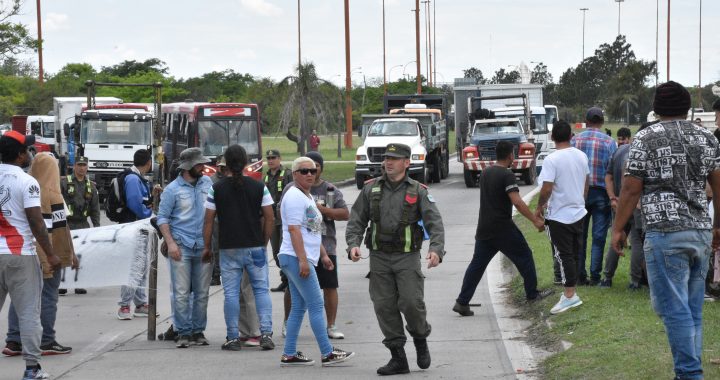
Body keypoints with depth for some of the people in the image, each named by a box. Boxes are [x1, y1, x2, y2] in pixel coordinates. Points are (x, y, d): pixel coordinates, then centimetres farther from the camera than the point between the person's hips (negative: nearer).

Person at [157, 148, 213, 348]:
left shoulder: (207, 183, 9)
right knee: (181, 293, -5)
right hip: (181, 247, -4)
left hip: (204, 247, 4)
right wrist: (170, 243, -12)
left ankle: (198, 331, 15)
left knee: (202, 292, 7)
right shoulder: (173, 189, -3)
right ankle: (183, 333, 0)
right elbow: (162, 217, -1)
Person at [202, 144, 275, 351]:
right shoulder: (259, 187, 1)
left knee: (231, 293, 4)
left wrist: (207, 247, 9)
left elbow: (208, 220, -1)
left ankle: (233, 338, 5)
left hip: (229, 248, -1)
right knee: (261, 289, 8)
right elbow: (269, 218, 1)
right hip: (255, 247, 1)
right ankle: (266, 333, -1)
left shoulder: (217, 189, -2)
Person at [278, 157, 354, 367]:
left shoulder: (307, 197, 20)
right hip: (296, 258, -10)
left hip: (303, 260, 10)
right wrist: (303, 260, -24)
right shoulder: (295, 196, -12)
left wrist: (323, 255, 22)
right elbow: (294, 229, -19)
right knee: (316, 305, -9)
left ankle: (289, 355, 10)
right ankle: (327, 353, -7)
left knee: (299, 307, 9)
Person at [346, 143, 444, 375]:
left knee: (411, 302, -14)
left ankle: (420, 339, 17)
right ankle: (398, 358, 8)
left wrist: (436, 249, -24)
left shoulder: (418, 192, 0)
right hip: (379, 258, 3)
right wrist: (353, 244, -10)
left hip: (407, 257, -3)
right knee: (384, 306, 0)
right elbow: (356, 220, 8)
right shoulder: (371, 189, 7)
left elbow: (435, 223, -7)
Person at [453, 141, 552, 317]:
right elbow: (517, 202, -24)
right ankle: (532, 294, 19)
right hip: (503, 228, -7)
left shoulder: (485, 173, 11)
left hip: (484, 228, 7)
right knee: (524, 257, 11)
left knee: (477, 264, 6)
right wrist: (536, 220, -21)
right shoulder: (507, 175, -14)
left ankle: (462, 302, -1)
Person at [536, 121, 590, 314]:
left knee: (564, 256, -4)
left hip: (559, 216, -7)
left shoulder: (552, 160, -19)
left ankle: (569, 295, -4)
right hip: (578, 212, 7)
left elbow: (546, 189, -23)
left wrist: (539, 207, -6)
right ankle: (571, 290, 24)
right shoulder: (581, 156, 3)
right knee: (575, 254, 15)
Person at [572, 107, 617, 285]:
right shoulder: (609, 142, -5)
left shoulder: (575, 140, 0)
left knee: (579, 235, 9)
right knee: (599, 236, 4)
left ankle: (580, 275, 10)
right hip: (601, 193, -2)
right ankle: (595, 276, 3)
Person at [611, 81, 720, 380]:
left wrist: (618, 228, 4)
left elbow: (631, 189, -5)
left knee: (674, 309, -3)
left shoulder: (646, 138, -4)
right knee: (692, 310, 11)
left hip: (665, 233, -5)